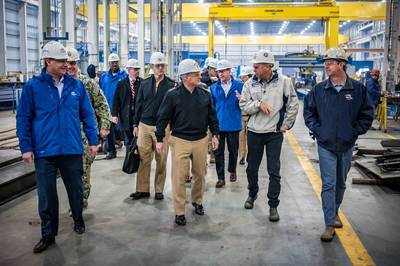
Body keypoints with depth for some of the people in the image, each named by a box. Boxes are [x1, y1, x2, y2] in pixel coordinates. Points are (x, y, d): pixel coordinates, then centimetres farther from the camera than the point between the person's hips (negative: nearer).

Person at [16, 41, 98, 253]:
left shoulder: (76, 85, 2)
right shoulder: (33, 86, -4)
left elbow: (87, 114, 7)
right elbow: (23, 118, -1)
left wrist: (93, 140, 6)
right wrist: (26, 147, -4)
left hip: (72, 150, 2)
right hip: (44, 152, -1)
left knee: (76, 189, 16)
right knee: (46, 195, 7)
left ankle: (78, 219, 42)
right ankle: (48, 234, 24)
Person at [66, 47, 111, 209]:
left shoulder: (88, 83, -1)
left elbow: (102, 106, 1)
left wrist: (104, 126, -5)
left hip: (86, 134, -2)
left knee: (84, 170, -1)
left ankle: (82, 201, 14)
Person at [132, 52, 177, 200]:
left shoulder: (171, 85, -1)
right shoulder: (145, 84, 7)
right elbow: (139, 105, 11)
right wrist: (136, 124, 10)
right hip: (145, 125, 2)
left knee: (161, 160, 5)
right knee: (144, 159, 5)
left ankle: (159, 190, 17)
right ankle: (142, 189, 15)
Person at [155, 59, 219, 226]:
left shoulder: (205, 94, 4)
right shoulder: (173, 96, -8)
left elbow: (212, 116, 13)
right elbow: (163, 118, -4)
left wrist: (215, 134, 11)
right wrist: (160, 139, -4)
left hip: (201, 141, 4)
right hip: (180, 141, -4)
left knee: (200, 174, 14)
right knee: (179, 177, -2)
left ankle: (197, 201, 38)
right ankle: (179, 212, 9)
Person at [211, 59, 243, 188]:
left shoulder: (239, 86, -1)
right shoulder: (214, 87, 4)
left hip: (233, 124, -1)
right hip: (218, 124, 1)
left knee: (233, 149, 14)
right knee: (218, 151, 1)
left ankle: (232, 171, 38)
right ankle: (220, 178, 9)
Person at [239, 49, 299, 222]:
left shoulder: (283, 81, -7)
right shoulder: (250, 83, -1)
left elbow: (293, 104, 0)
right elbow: (243, 106, -2)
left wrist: (286, 124, -1)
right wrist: (258, 104, -18)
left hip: (275, 133, -2)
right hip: (254, 132, 3)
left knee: (274, 171, 1)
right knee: (252, 167, 16)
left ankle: (273, 205, 14)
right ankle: (252, 194, 41)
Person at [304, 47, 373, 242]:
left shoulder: (358, 89, -4)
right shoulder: (319, 89, -3)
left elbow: (367, 114, 3)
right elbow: (308, 112, 7)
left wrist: (355, 131, -3)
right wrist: (317, 130, -2)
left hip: (347, 146, 1)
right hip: (325, 145, -1)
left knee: (341, 183, 17)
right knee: (328, 184, -2)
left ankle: (334, 212, 39)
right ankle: (329, 224, 3)